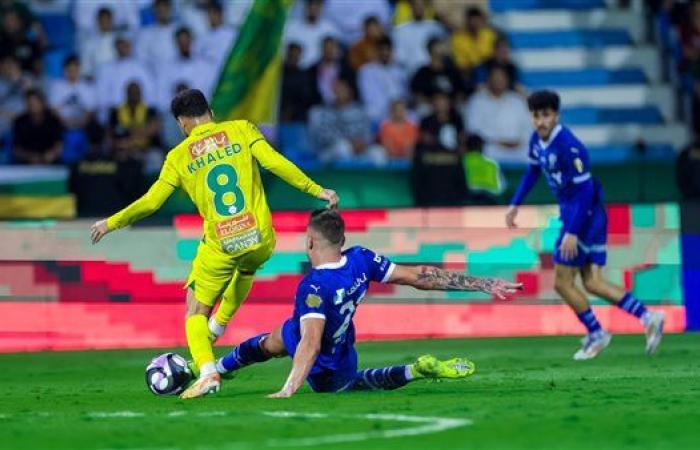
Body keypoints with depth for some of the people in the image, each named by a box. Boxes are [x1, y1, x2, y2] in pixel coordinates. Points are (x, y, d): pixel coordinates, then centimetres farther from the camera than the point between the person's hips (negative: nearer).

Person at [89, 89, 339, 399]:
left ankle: (207, 372, -13)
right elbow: (274, 162, -8)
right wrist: (316, 190, -3)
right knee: (245, 270, 39)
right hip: (260, 239, 2)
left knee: (196, 312, 10)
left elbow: (151, 202, 1)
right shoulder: (241, 129, 3)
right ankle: (219, 326, 42)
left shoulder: (179, 157, 2)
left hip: (221, 246, -2)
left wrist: (111, 223, 15)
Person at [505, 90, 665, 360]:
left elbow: (584, 190, -24)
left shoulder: (568, 147, -24)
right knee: (592, 283, 5)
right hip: (570, 212, 9)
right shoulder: (538, 140, 4)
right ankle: (647, 318, 3)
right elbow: (533, 171, 23)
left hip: (584, 214, -9)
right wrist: (515, 204, 20)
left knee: (562, 282, -2)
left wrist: (572, 232, -26)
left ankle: (596, 334, 11)